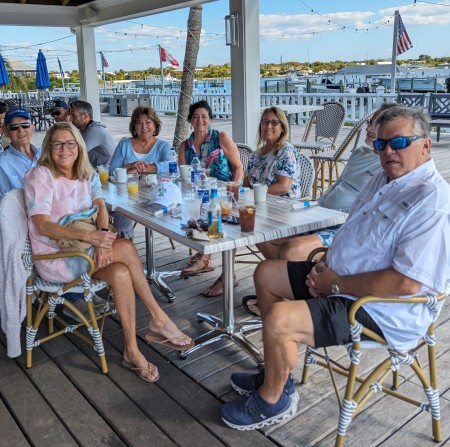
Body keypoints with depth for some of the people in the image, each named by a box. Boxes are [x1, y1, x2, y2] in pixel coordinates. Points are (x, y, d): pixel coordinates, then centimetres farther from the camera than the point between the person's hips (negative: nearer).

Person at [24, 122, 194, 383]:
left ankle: (132, 349, -15)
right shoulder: (41, 176, -11)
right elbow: (43, 226, -19)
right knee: (126, 247, -24)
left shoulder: (87, 174, 8)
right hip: (53, 259, -5)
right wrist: (88, 236, -33)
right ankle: (158, 318, -13)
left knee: (120, 273, -25)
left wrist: (103, 238, -25)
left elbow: (101, 207, -4)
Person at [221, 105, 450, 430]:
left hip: (383, 314, -10)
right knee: (266, 274, 12)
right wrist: (325, 268, -2)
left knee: (278, 319, -26)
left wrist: (335, 284, -19)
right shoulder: (384, 180, 9)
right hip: (341, 277, 11)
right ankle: (277, 373, 22)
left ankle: (271, 400, 5)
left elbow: (406, 283, -30)